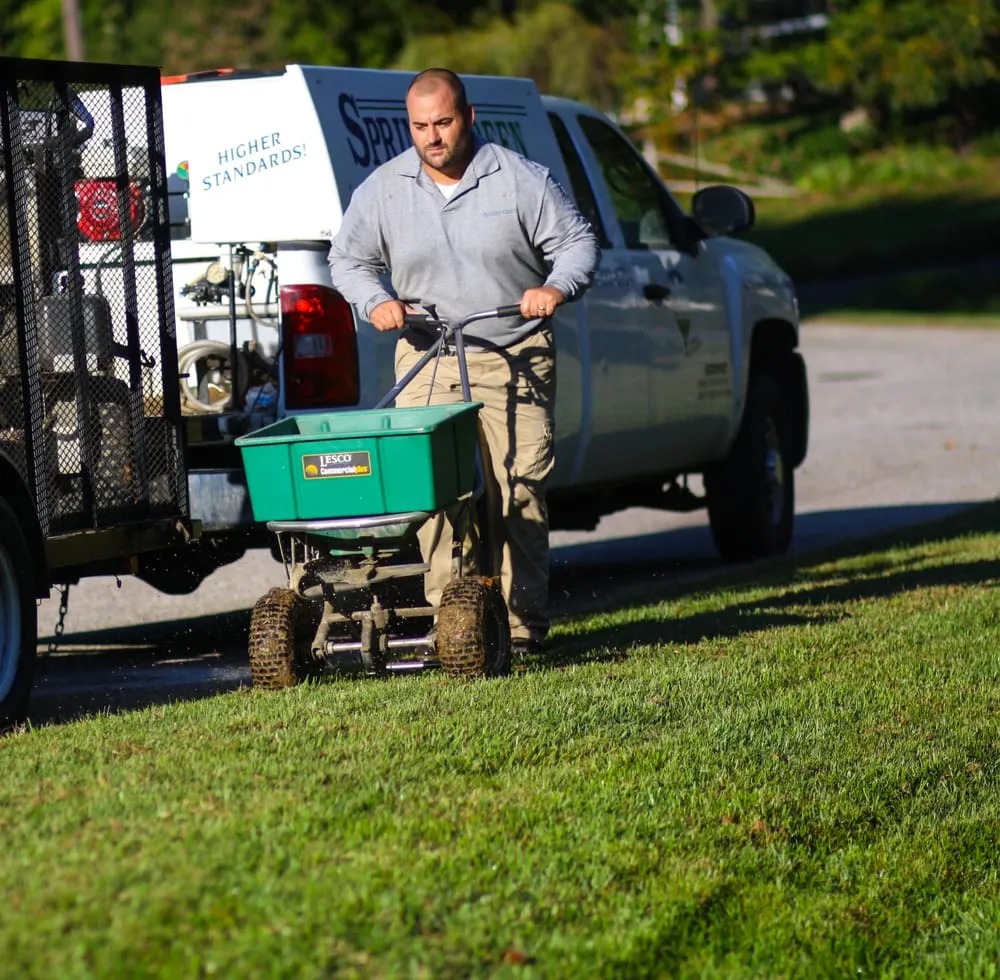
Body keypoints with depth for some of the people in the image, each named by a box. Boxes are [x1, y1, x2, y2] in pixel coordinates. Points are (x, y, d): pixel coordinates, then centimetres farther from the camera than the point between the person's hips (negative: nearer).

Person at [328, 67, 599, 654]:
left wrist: (557, 287, -17)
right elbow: (349, 259, 14)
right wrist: (376, 300, -6)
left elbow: (578, 240, 3)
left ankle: (523, 624, -1)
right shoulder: (383, 190, 5)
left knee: (521, 490, -6)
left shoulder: (519, 179, -1)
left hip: (516, 362, -2)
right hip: (428, 362, 2)